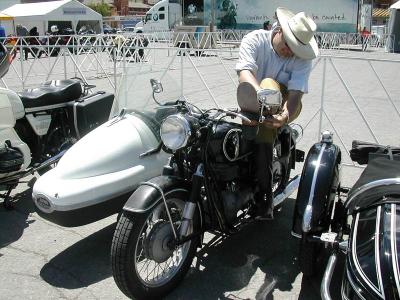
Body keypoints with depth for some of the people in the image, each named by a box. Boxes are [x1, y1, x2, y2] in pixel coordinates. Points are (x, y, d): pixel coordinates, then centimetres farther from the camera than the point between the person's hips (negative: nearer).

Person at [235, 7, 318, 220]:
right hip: (252, 104, 2)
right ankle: (263, 191, -19)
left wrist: (286, 114, -46)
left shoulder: (303, 58, -10)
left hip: (285, 103, -2)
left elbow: (295, 92, -24)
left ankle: (263, 195, -29)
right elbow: (244, 72, -30)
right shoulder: (255, 39, -13)